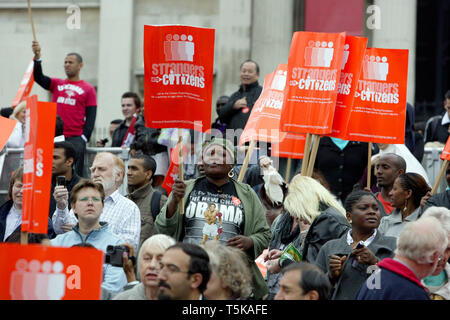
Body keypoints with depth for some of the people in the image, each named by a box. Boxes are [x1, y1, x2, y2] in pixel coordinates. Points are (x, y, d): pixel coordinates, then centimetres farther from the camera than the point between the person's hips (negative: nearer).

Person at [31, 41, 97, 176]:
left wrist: (84, 138, -8)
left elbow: (91, 116, 3)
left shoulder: (88, 89, 7)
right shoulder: (56, 84, 15)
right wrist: (37, 56, -15)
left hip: (76, 139, -3)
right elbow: (39, 77, 0)